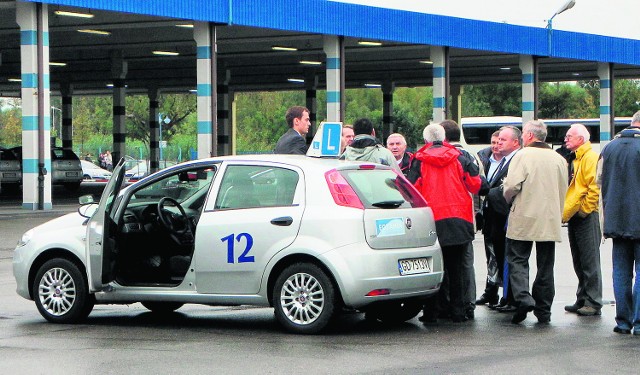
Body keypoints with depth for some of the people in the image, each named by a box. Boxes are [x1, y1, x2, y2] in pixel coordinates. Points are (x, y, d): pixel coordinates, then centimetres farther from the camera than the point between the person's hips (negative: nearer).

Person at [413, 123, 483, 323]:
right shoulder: (459, 158, 3)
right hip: (458, 217, 1)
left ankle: (430, 311, 3)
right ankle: (457, 311, 7)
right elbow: (475, 184, 5)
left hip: (431, 219, -1)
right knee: (455, 268, 8)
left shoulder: (420, 160, -2)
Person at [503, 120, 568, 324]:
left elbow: (511, 186, -14)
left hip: (524, 218, -5)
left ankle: (523, 297, -20)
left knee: (518, 260, 1)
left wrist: (509, 200, 7)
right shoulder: (559, 159, 9)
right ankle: (543, 310, 11)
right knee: (546, 265, 9)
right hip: (551, 220, 5)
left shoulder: (522, 155, -9)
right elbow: (563, 192, 14)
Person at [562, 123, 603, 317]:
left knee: (590, 262, -6)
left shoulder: (590, 157, -11)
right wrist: (566, 211, 14)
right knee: (579, 263, 13)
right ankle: (582, 300, 20)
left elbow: (595, 187, -20)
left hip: (587, 216, -10)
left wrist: (584, 210, -16)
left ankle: (593, 303, -3)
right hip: (574, 217, 10)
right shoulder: (573, 159, 18)